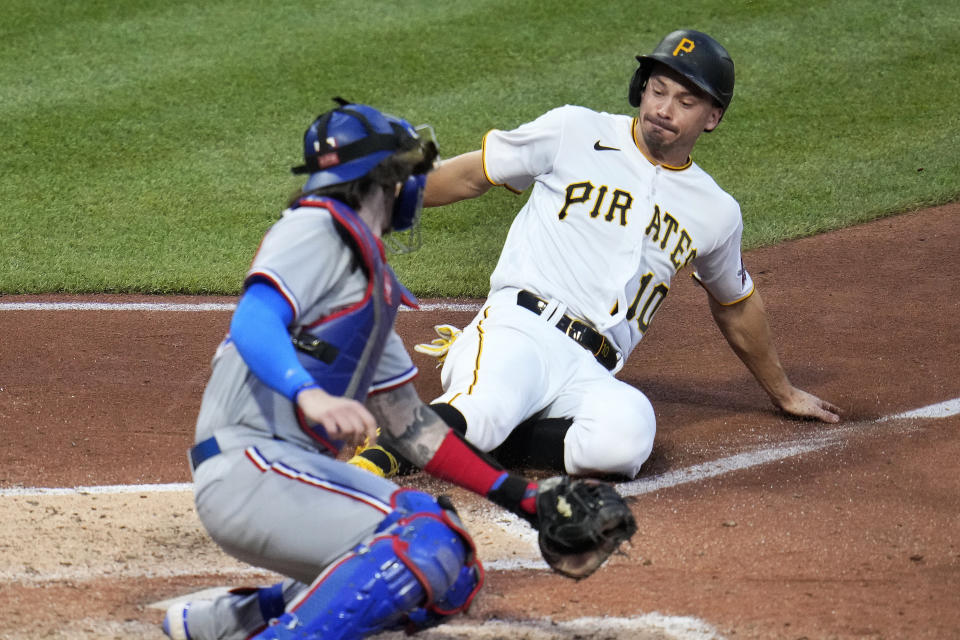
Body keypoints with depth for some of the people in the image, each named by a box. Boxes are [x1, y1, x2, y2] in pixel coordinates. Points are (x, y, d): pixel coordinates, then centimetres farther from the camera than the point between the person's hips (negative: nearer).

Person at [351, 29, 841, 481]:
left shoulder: (715, 213, 18)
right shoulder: (575, 133, 8)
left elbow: (736, 307, 34)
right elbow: (468, 176, 13)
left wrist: (782, 393, 43)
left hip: (589, 374, 3)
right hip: (519, 329, -3)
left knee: (627, 433, -36)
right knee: (487, 409, -40)